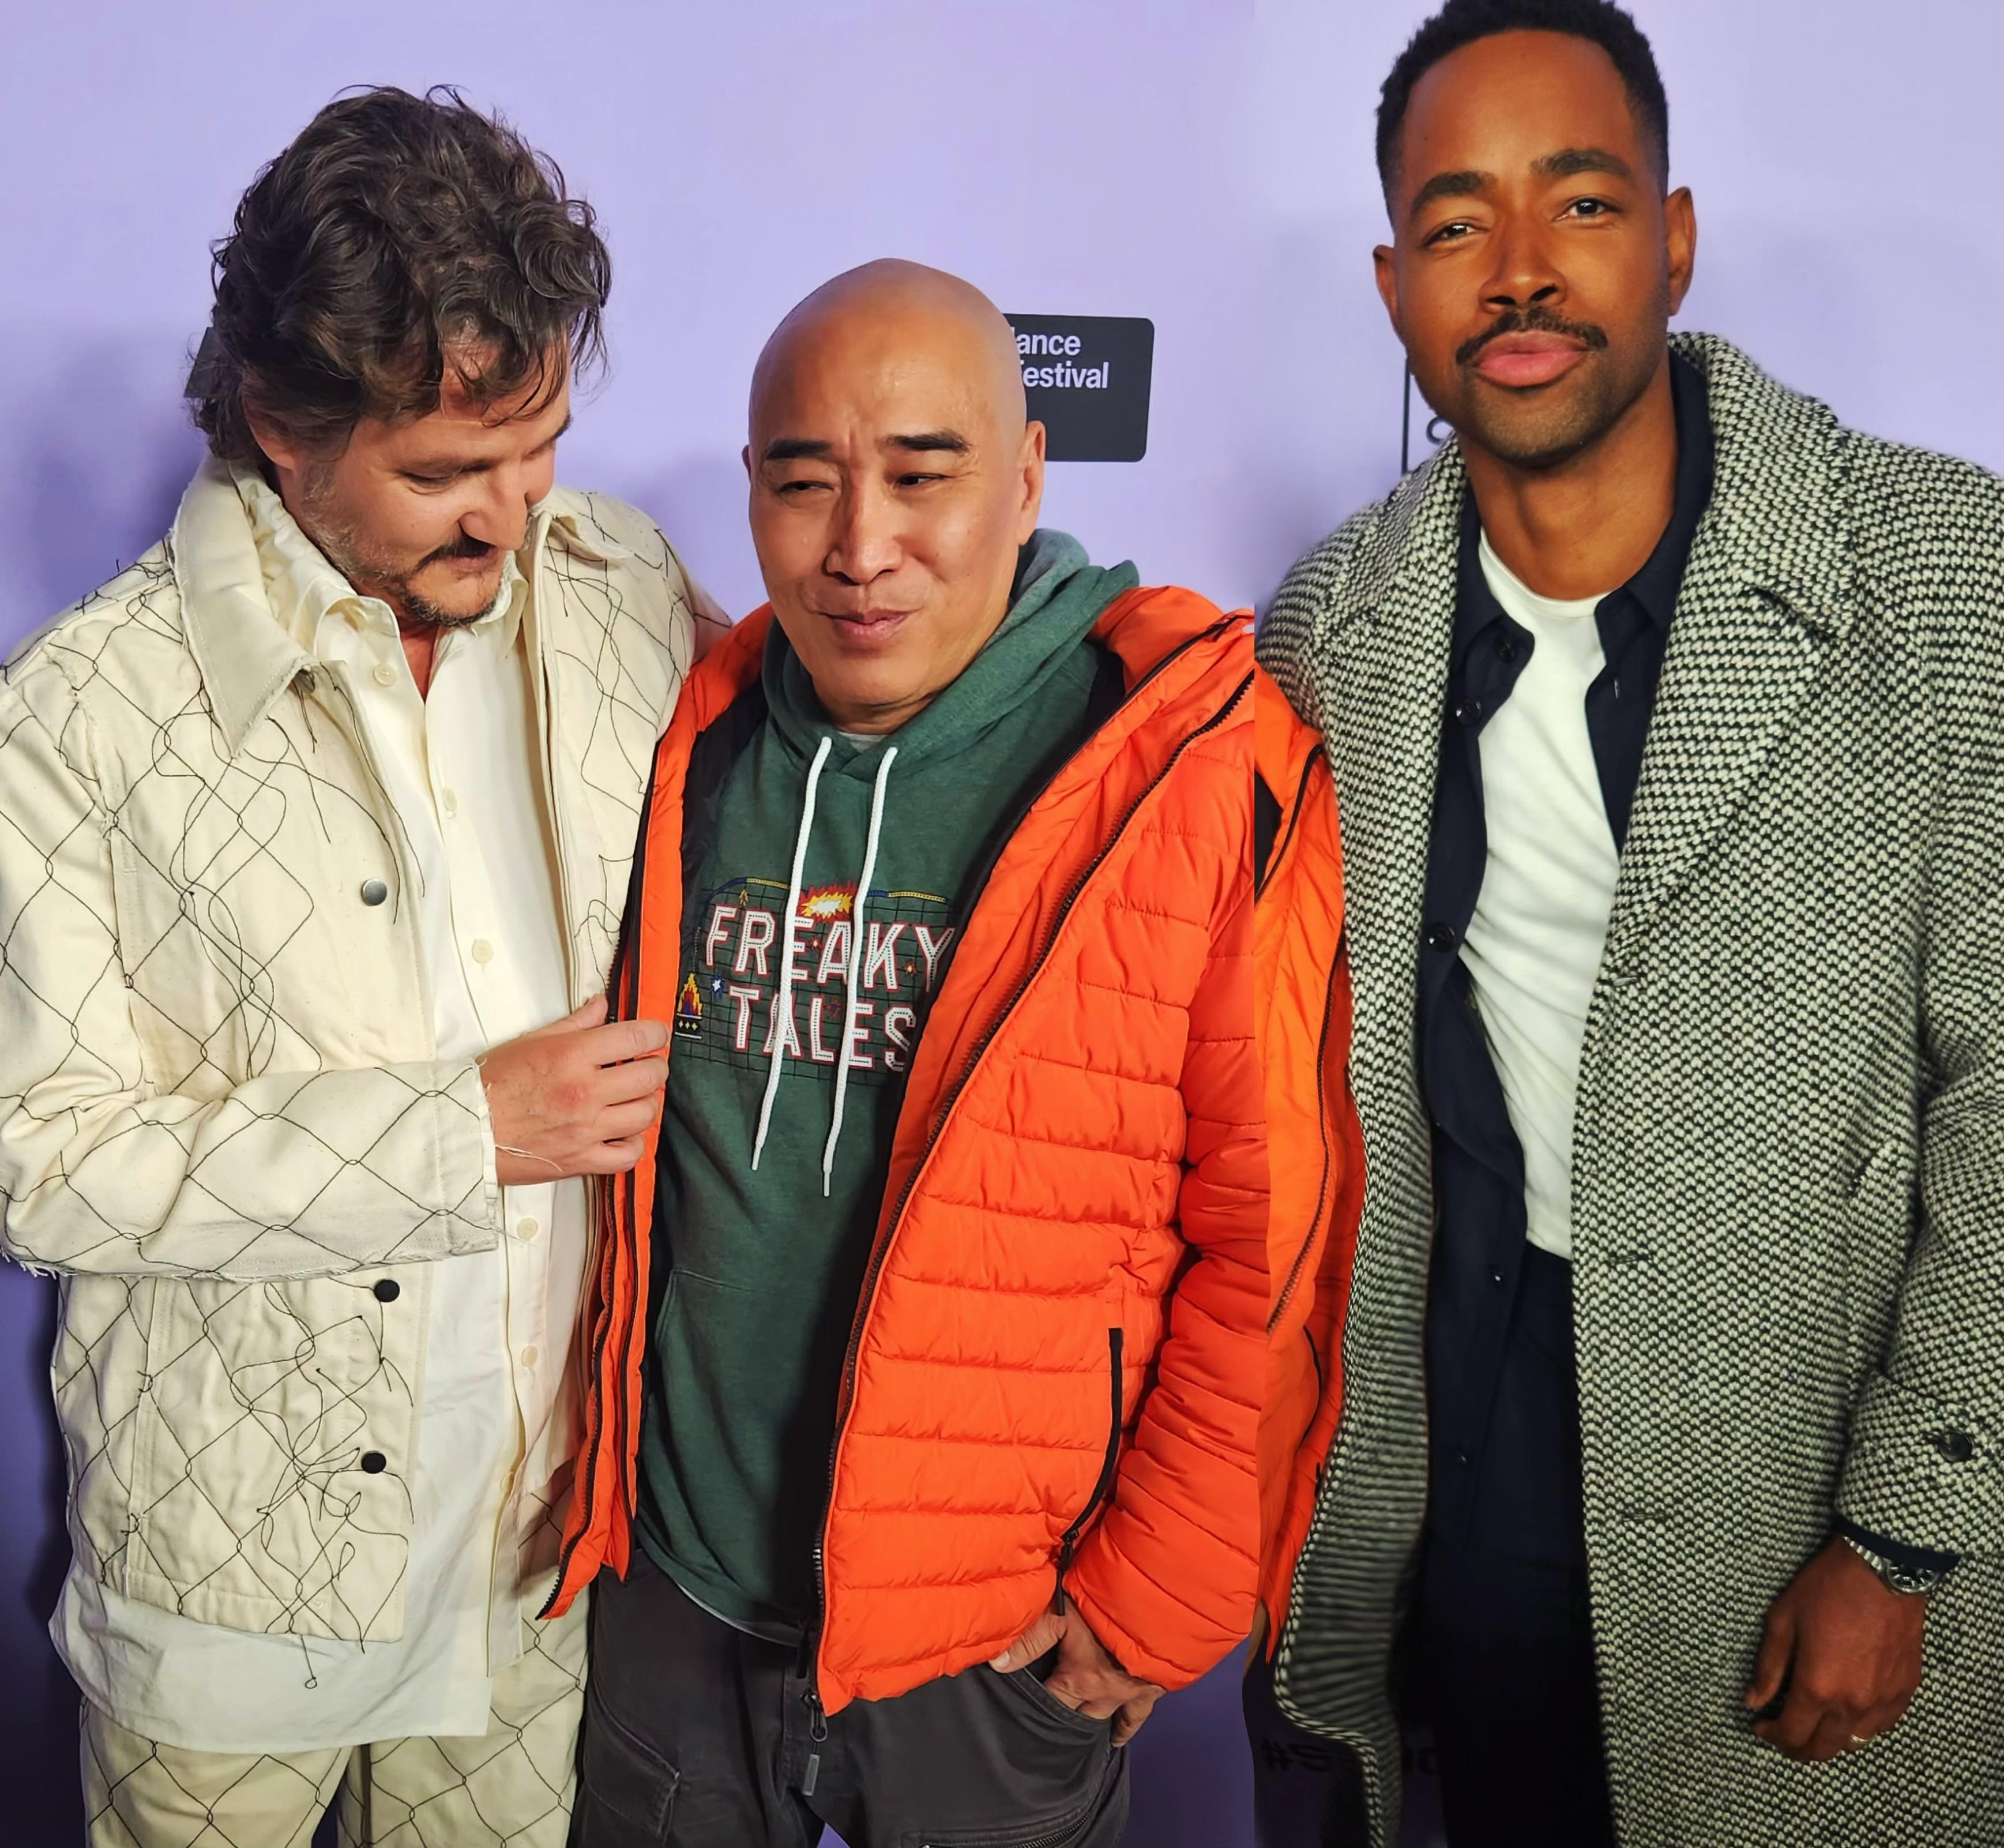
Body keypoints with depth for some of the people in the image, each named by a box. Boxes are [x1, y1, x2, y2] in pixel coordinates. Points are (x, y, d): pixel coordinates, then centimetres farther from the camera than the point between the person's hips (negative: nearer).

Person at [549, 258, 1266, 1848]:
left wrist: (1156, 1601, -10)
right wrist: (600, 1469, 12)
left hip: (1001, 1650, -3)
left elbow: (1270, 1238, -13)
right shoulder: (690, 747, 0)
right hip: (671, 1598, 4)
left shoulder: (1199, 771, -15)